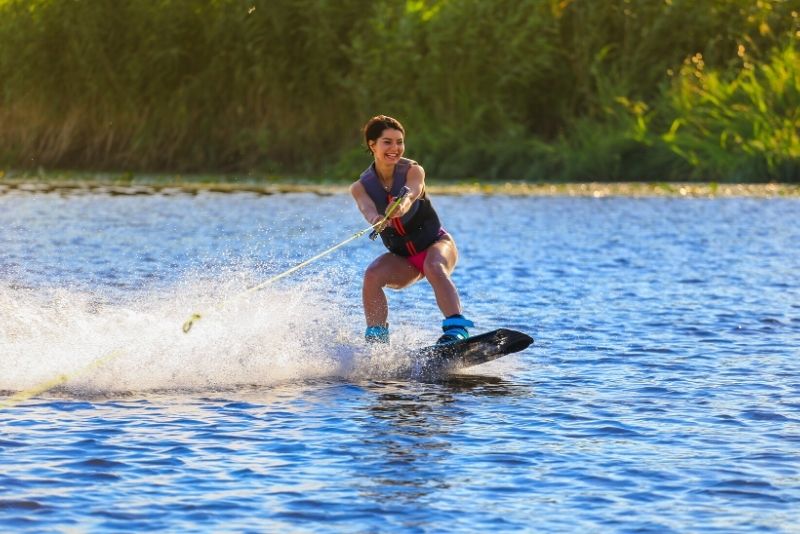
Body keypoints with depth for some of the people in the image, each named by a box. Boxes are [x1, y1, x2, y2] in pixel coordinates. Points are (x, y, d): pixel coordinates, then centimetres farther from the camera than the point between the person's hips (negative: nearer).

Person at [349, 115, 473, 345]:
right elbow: (366, 207, -30)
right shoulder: (361, 186, -8)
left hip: (436, 242, -3)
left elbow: (410, 194, -36)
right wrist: (376, 219, -55)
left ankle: (456, 329, -48)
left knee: (434, 267, -36)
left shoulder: (413, 171, -13)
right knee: (372, 275, -27)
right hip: (402, 256, 3)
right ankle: (376, 339, -22)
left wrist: (401, 206, -61)